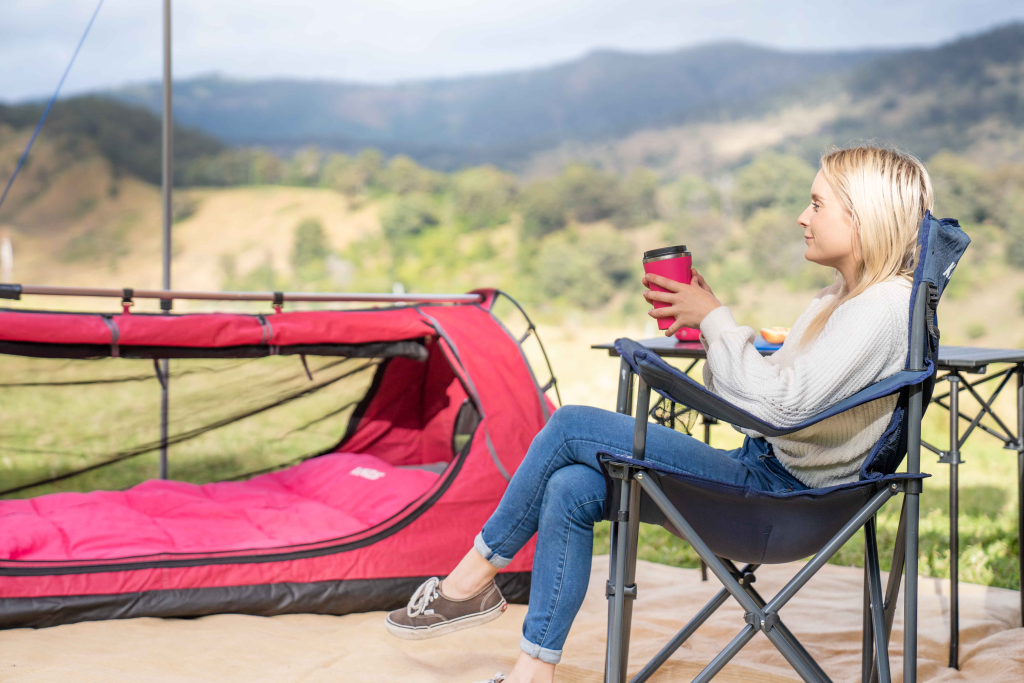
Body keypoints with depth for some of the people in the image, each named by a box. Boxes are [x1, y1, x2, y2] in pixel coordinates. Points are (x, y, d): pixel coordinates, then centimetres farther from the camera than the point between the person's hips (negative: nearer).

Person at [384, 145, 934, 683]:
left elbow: (784, 402, -25)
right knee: (570, 490, -5)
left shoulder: (886, 305, -15)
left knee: (573, 427, -12)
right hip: (762, 466, 9)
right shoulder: (836, 300, 16)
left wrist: (714, 319, -12)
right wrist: (707, 328, 1)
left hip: (783, 492, -9)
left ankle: (476, 573, 4)